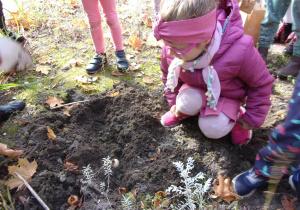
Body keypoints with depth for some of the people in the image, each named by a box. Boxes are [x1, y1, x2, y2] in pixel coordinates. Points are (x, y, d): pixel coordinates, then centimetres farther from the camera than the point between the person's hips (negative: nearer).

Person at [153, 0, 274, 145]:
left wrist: (252, 118, -8)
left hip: (227, 94, -2)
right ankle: (184, 110, 8)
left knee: (213, 129, -21)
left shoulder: (240, 53, -38)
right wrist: (174, 102, 6)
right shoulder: (170, 52, -26)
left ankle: (236, 114, 10)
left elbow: (261, 83, -17)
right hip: (195, 88, 3)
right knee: (186, 104, -30)